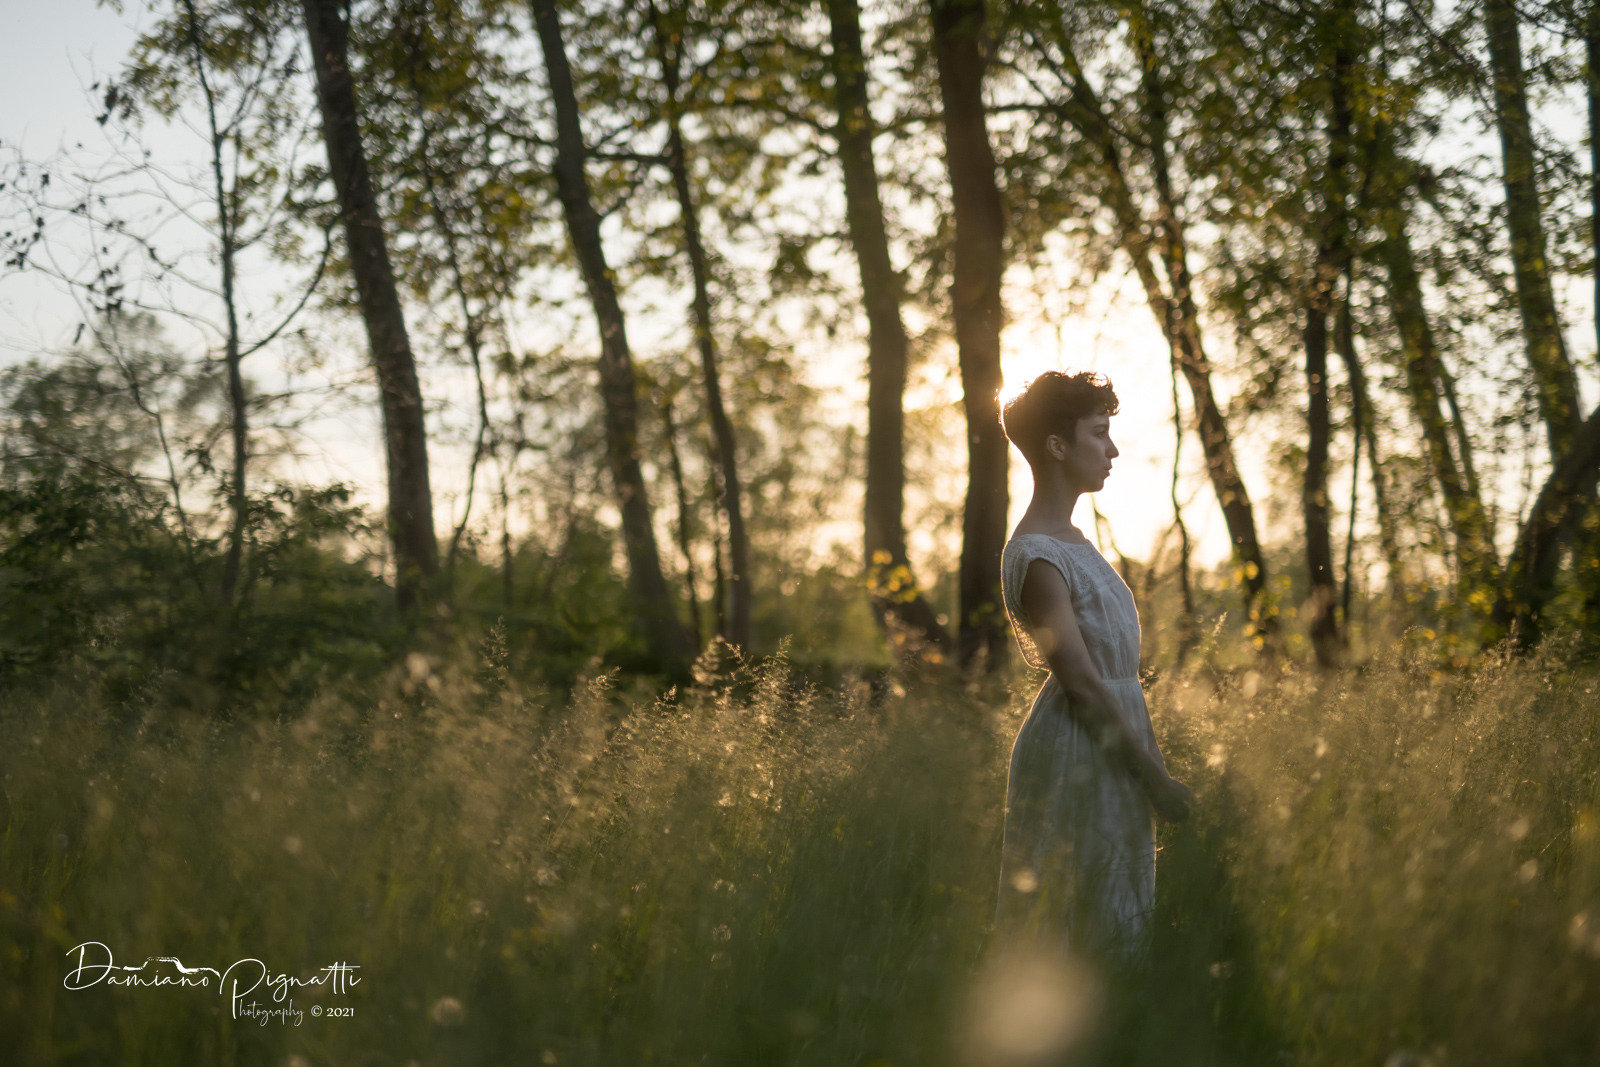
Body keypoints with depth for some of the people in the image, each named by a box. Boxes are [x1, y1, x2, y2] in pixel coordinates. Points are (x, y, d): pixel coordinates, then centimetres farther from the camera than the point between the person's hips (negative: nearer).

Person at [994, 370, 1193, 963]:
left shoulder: (1071, 540, 14)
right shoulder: (1035, 555, -17)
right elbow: (1080, 681, -20)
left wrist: (1154, 763, 13)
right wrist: (1155, 777, -16)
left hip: (1113, 753, 10)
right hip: (1074, 758, -10)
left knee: (1119, 927, 13)